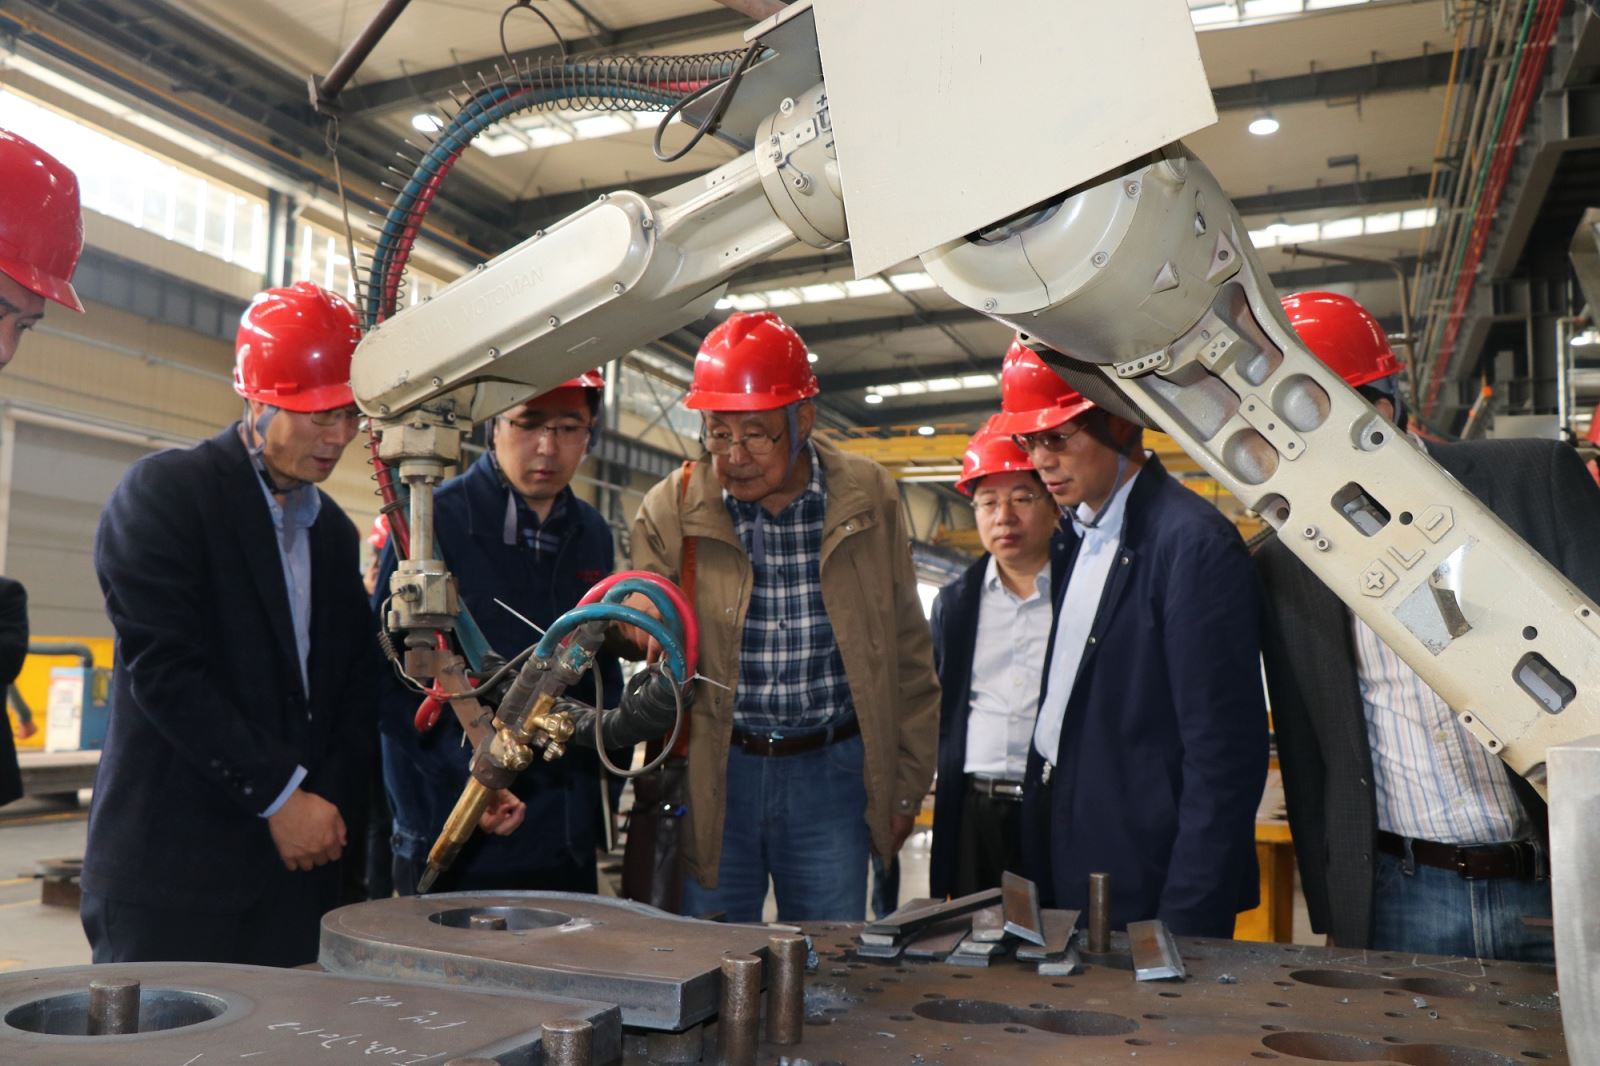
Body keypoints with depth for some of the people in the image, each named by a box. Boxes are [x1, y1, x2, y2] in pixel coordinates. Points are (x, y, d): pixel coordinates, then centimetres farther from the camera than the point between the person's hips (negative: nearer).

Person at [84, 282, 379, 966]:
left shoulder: (335, 531, 15)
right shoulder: (164, 492, -5)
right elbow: (164, 669, -15)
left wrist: (331, 800, -1)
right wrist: (280, 795, -14)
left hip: (297, 861, 6)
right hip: (171, 861, -5)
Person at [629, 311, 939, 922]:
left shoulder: (867, 499, -2)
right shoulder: (669, 510, -3)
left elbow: (906, 654, 6)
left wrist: (908, 784, 7)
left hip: (831, 774, 1)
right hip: (711, 776, 0)